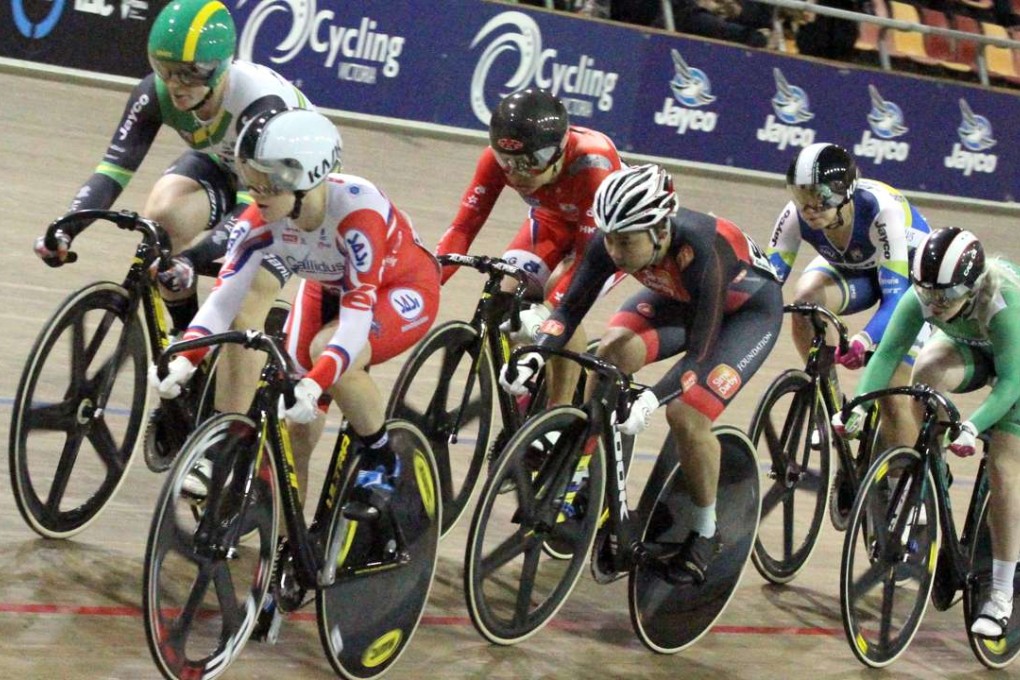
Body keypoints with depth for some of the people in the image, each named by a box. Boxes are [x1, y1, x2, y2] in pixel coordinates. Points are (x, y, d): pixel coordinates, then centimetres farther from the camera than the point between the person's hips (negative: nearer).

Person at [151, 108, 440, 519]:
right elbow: (224, 296, -28)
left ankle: (381, 463, -10)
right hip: (328, 289, 5)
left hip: (403, 290, -5)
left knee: (328, 352, -33)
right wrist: (184, 360, -45)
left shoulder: (356, 209, -39)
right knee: (293, 415, -8)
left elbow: (357, 314, -43)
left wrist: (314, 384, -55)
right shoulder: (260, 219, -25)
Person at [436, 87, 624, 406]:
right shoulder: (497, 158, -29)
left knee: (561, 308, -29)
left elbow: (589, 254, -40)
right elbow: (464, 226, -27)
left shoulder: (591, 164, -41)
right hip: (554, 220, 5)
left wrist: (545, 311, -52)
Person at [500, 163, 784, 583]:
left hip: (749, 308, -5)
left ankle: (706, 532, 1)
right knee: (612, 353, -23)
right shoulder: (612, 240, -27)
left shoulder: (699, 252, -41)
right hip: (678, 297, 5)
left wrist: (651, 400, -53)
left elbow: (699, 354, -39)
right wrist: (533, 357, -37)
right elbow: (570, 307, -19)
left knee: (686, 415, -21)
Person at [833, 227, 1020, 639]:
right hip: (967, 349, 4)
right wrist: (858, 406, -43)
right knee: (928, 374, -32)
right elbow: (888, 352, -29)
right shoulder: (921, 297, -29)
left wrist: (972, 428, -52)